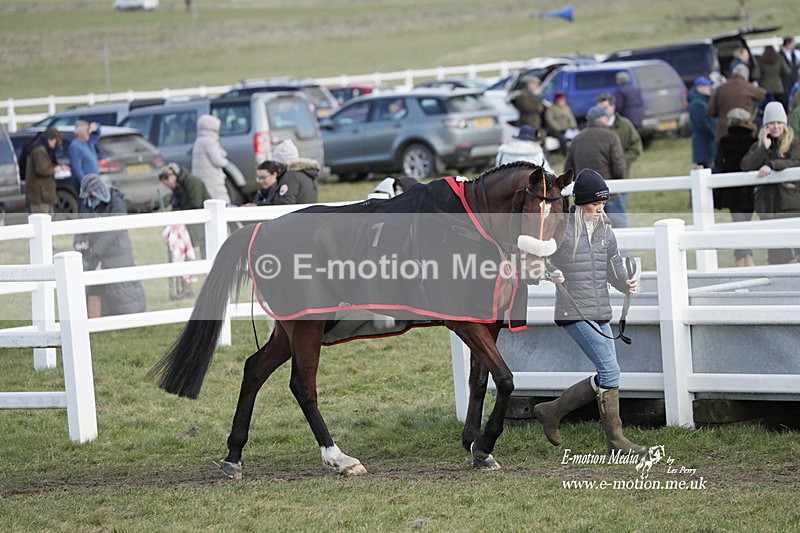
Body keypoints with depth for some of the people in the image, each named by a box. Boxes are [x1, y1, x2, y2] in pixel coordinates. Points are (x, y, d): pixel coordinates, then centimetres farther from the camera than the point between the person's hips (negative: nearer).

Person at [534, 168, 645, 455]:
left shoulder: (604, 230, 12)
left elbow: (613, 267, 16)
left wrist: (626, 283, -5)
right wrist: (551, 273, -21)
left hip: (601, 314, 8)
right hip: (574, 313, -7)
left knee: (607, 376, 7)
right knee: (610, 371, -13)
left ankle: (551, 410, 19)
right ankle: (616, 440, -4)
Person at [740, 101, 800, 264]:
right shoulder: (758, 146, 13)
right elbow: (746, 166, -3)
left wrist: (771, 165, -26)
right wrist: (764, 148, -9)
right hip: (768, 204, 3)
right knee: (776, 254, 2)